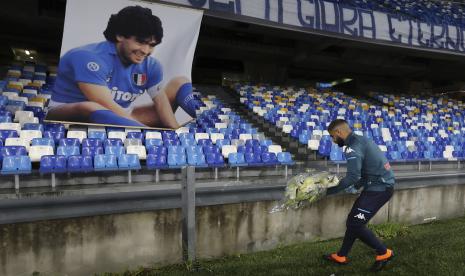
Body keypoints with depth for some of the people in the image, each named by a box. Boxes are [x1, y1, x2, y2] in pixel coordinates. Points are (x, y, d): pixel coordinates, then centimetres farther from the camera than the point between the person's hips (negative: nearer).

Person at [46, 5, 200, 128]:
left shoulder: (150, 66, -5)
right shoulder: (89, 59, -24)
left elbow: (162, 102, -9)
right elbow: (107, 108, -32)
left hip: (116, 121, 6)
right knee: (90, 108, -45)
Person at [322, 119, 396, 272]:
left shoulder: (353, 147, -19)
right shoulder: (361, 140, 13)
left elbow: (353, 177, -26)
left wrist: (330, 190, -16)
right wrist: (358, 185, 20)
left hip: (379, 188, -10)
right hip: (381, 184, 10)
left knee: (356, 224, -2)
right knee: (353, 221, 13)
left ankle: (384, 253, 16)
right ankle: (341, 256, 23)